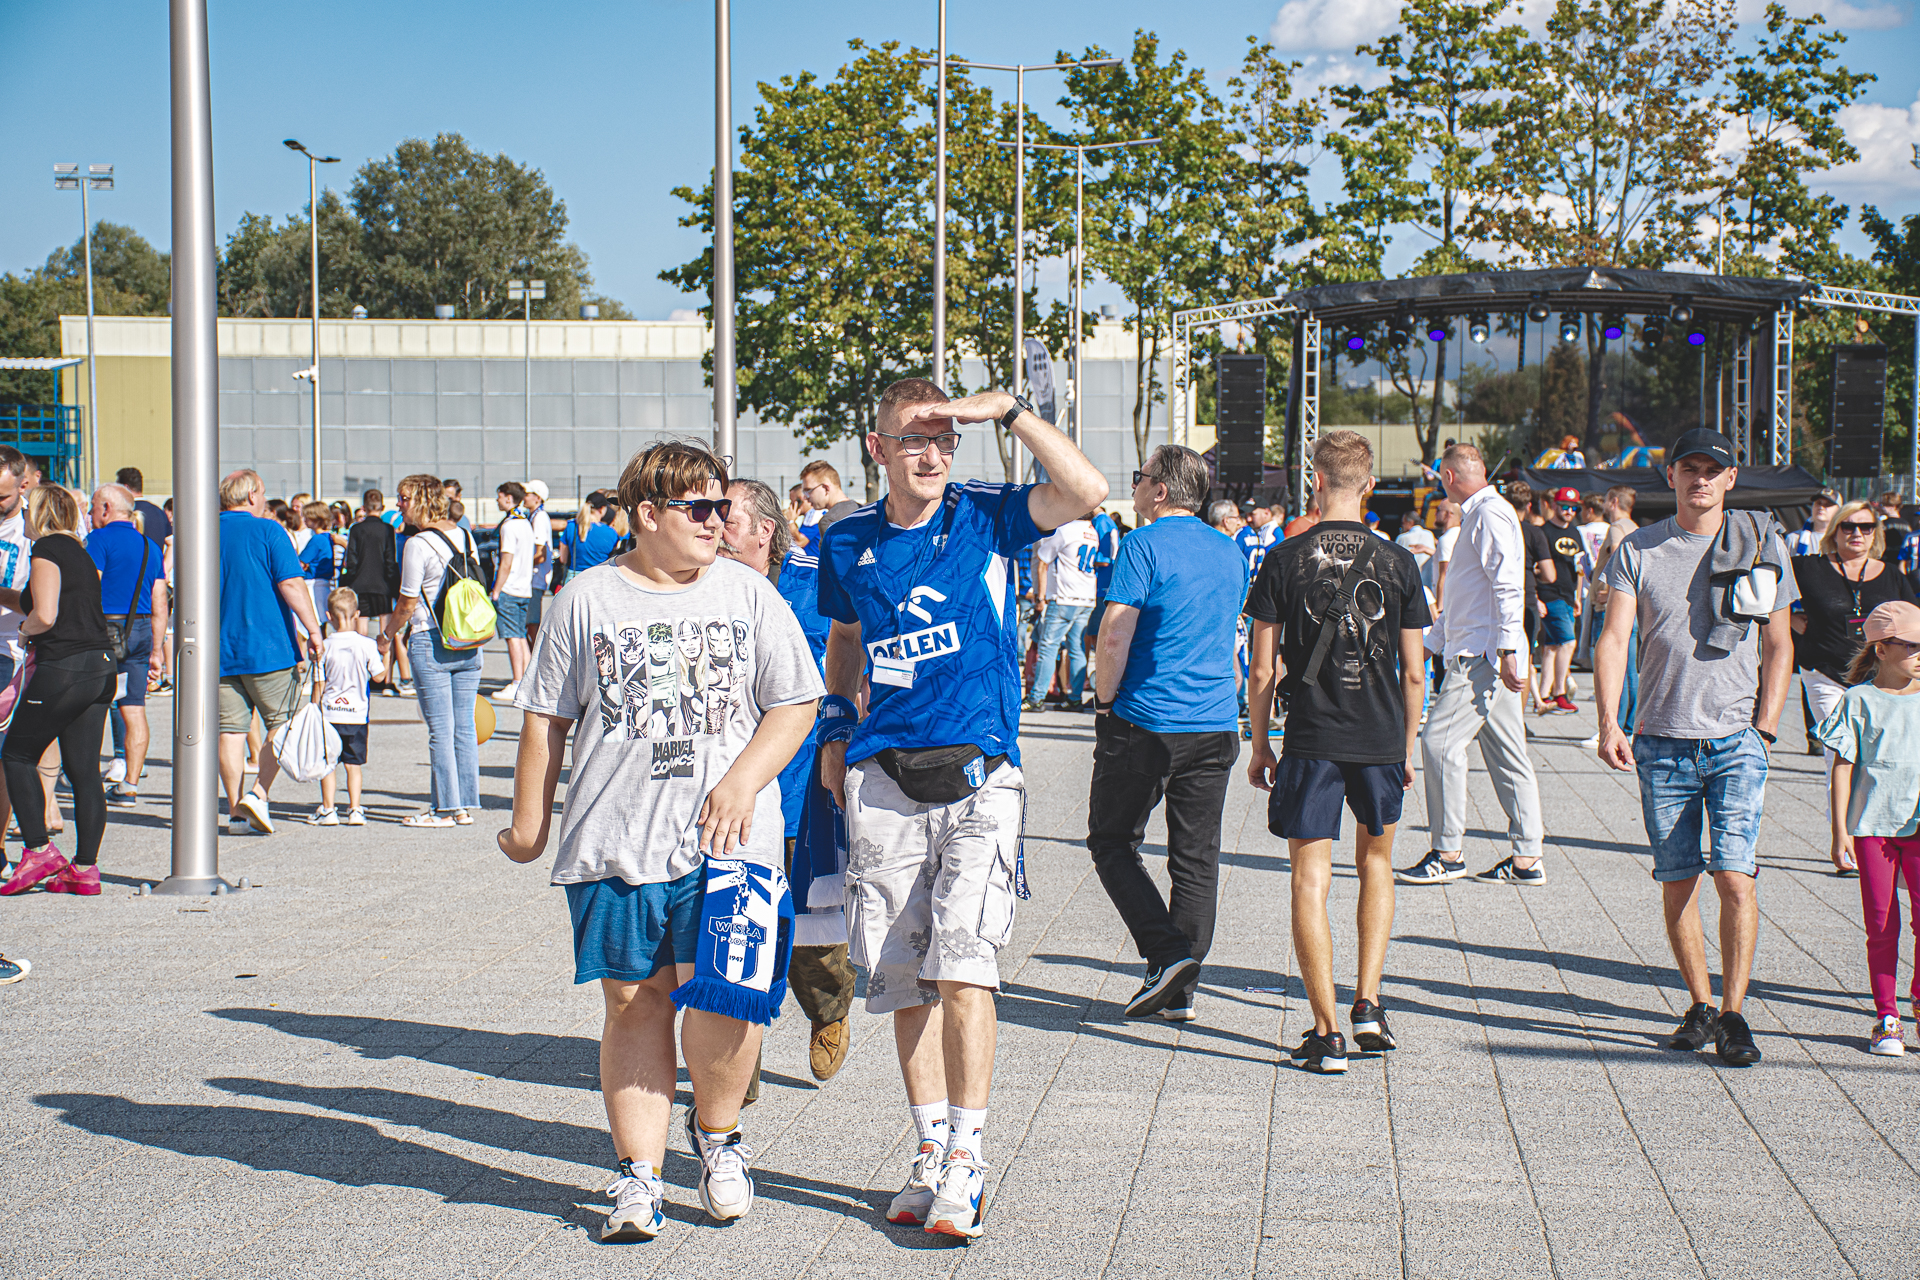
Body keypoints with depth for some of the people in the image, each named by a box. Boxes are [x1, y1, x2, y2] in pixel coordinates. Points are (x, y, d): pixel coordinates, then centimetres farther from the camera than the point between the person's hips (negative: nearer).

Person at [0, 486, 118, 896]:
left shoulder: (46, 550, -8)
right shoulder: (80, 552, 18)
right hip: (100, 667, 8)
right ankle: (85, 867, 6)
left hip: (64, 669, -8)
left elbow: (45, 615, -17)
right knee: (84, 769, 7)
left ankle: (38, 850, -3)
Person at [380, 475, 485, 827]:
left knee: (440, 730, -2)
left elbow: (408, 604, -10)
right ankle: (466, 805, 12)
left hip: (431, 643, -7)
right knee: (464, 727, 9)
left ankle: (445, 808, 1)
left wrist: (388, 635, 6)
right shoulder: (465, 537, 9)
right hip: (469, 644, 7)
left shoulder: (418, 545, -12)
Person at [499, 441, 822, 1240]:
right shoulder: (588, 600, 8)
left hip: (725, 840, -1)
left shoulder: (748, 594, 9)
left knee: (722, 993, -15)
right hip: (613, 842, 1)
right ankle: (639, 1176, 11)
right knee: (632, 1003, 3)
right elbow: (546, 717, 12)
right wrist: (529, 822, 10)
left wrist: (742, 781, -7)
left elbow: (795, 703, 7)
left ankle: (717, 1131, 12)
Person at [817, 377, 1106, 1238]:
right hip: (883, 776, 4)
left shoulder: (987, 517, 0)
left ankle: (967, 1158, -8)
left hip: (978, 772, -3)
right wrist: (835, 729, 20)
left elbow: (1086, 492, -16)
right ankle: (931, 1151, 18)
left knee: (962, 958, -15)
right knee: (902, 975, 6)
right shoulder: (848, 544, 9)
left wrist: (1009, 412, -15)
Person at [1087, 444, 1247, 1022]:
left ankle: (1166, 954, -7)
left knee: (1112, 843, 8)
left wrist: (1104, 700, -2)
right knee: (1196, 856, 8)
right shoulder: (1231, 554, 12)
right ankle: (1181, 989, 9)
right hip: (1217, 723, 6)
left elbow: (1115, 637, -16)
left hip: (1145, 723, -6)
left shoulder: (1144, 546, -10)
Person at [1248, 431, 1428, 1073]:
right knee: (1376, 860, 22)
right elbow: (1413, 672, 2)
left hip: (1311, 739, -2)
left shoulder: (1286, 561, -4)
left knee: (1311, 880, 1)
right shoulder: (1398, 563, 0)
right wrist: (1407, 749, 14)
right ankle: (1368, 1006, 13)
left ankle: (1327, 1034, -3)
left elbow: (1263, 671, -3)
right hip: (1381, 739, 2)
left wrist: (1259, 747, 8)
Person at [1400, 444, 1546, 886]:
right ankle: (1527, 857, 8)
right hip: (1480, 654, 10)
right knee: (1506, 753, 8)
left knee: (1440, 741, -10)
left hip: (1484, 655, -10)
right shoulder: (1476, 515, 22)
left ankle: (1448, 853, -7)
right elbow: (1461, 596, 30)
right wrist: (1438, 643, 32)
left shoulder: (1490, 515, -11)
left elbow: (1508, 587, -20)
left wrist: (1507, 651, -24)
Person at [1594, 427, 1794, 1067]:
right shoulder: (1638, 550, 4)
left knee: (1735, 875, -12)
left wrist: (1763, 729, 0)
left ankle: (1733, 1014, -2)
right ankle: (1700, 1006, 19)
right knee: (1677, 884, 5)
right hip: (1662, 742, 1)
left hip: (1735, 740, -1)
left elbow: (1778, 645, 10)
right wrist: (1608, 723, -19)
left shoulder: (1762, 545, 5)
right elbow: (1613, 638, -5)